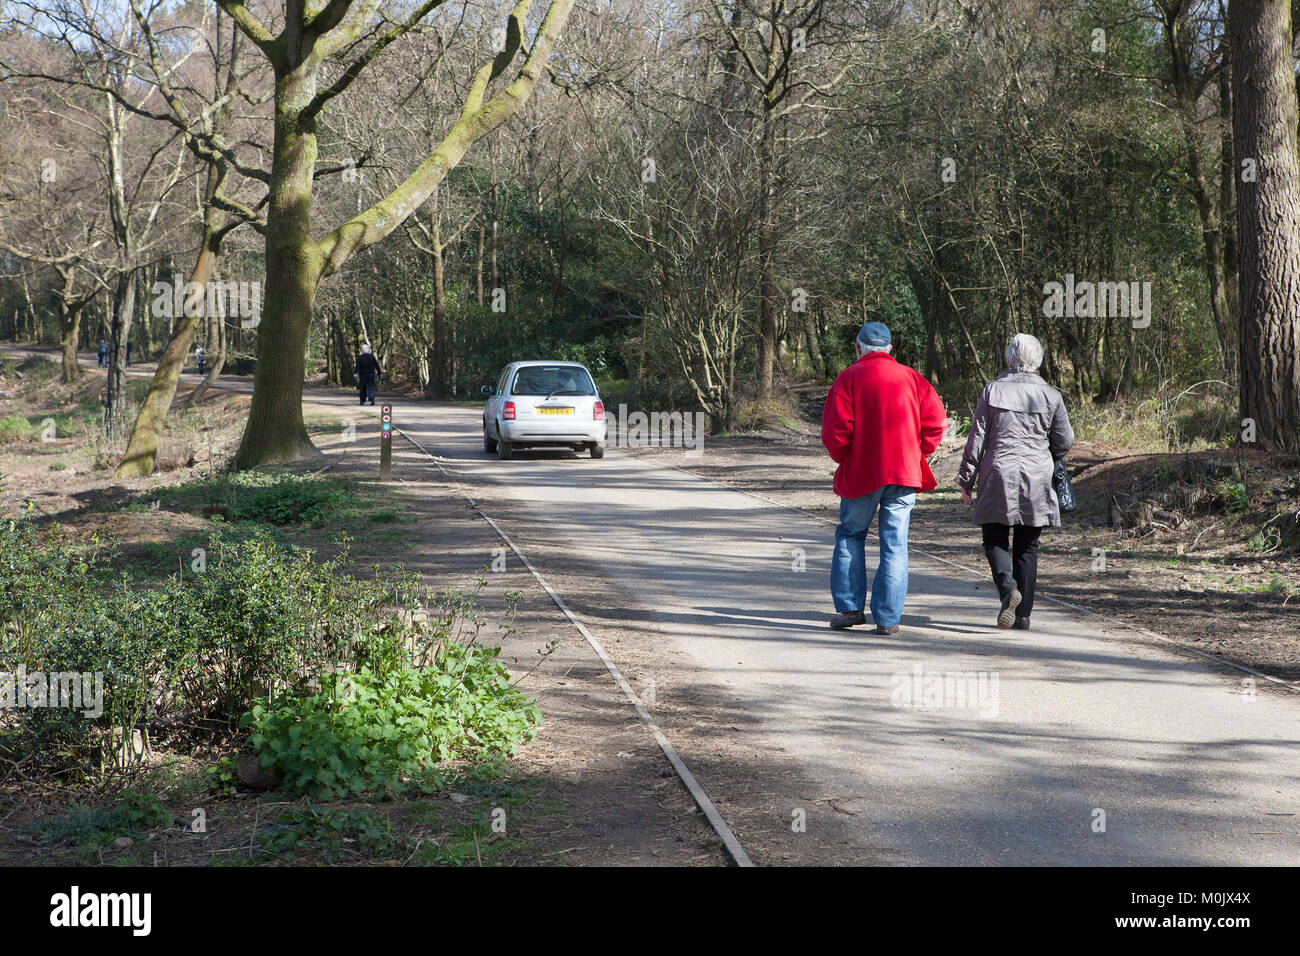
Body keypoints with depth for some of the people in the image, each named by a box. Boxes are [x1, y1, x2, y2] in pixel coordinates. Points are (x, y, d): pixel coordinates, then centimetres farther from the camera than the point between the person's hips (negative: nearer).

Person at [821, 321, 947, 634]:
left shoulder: (849, 377, -1)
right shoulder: (911, 377, 8)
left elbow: (834, 430, -10)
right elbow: (935, 422, 0)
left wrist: (843, 459, 7)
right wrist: (915, 456, 11)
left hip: (860, 473, -2)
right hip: (904, 472, 2)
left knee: (850, 535, 16)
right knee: (894, 544, 4)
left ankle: (850, 607, 12)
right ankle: (887, 619, 2)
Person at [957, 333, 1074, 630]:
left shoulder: (993, 389, -2)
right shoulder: (1051, 395, 1)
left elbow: (977, 436, -1)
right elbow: (1064, 441, 5)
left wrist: (967, 478, 5)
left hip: (998, 475, -1)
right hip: (1036, 478, 1)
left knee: (995, 539, 8)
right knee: (1027, 547, 9)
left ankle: (1008, 587, -20)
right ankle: (1023, 614, 9)